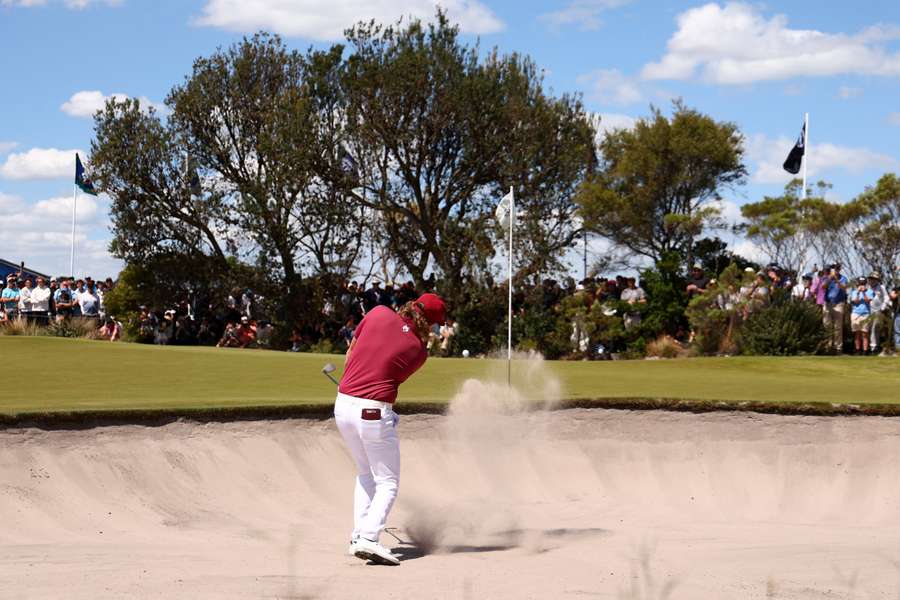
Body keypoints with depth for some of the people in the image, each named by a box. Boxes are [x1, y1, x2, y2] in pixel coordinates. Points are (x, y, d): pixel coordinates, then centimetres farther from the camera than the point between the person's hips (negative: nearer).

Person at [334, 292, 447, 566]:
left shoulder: (379, 313, 1)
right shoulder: (418, 352, -6)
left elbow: (350, 352, 13)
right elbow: (393, 379, 5)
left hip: (342, 405, 5)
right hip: (374, 413, -5)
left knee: (365, 473, 23)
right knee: (388, 482, 6)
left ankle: (358, 536, 13)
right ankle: (368, 538, -14)